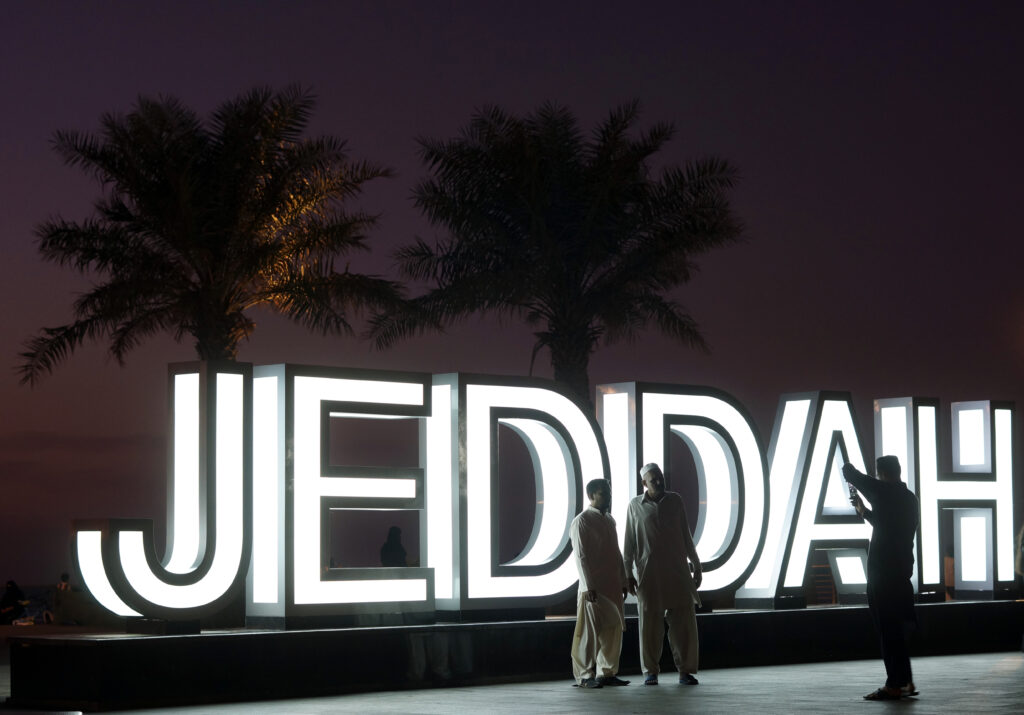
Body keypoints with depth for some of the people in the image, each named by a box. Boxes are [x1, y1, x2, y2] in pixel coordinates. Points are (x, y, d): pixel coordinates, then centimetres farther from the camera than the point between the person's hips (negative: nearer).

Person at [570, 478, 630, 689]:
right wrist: (589, 587, -18)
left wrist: (623, 582, 14)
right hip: (593, 587, -7)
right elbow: (581, 556, -13)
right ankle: (585, 675, 1)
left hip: (613, 585, 8)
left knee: (614, 630, 8)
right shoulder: (581, 521, -8)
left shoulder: (609, 520, 16)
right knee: (590, 632, -4)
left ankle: (607, 672, 16)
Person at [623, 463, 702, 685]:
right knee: (650, 623, 0)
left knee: (684, 621, -2)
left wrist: (696, 565, 11)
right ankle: (650, 671, 9)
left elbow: (686, 535, 12)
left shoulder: (675, 501, 7)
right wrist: (628, 574, 3)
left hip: (678, 571, 2)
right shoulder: (635, 505, 3)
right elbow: (629, 542, 6)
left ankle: (685, 670, 4)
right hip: (649, 573, -2)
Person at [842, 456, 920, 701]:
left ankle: (894, 685, -3)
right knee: (896, 628, 15)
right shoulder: (909, 498, 14)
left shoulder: (883, 491, -12)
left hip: (883, 570, -9)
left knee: (888, 628, -5)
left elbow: (849, 471, -8)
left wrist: (850, 473, 13)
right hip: (902, 568, 9)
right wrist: (863, 510, 29)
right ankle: (905, 682, 18)